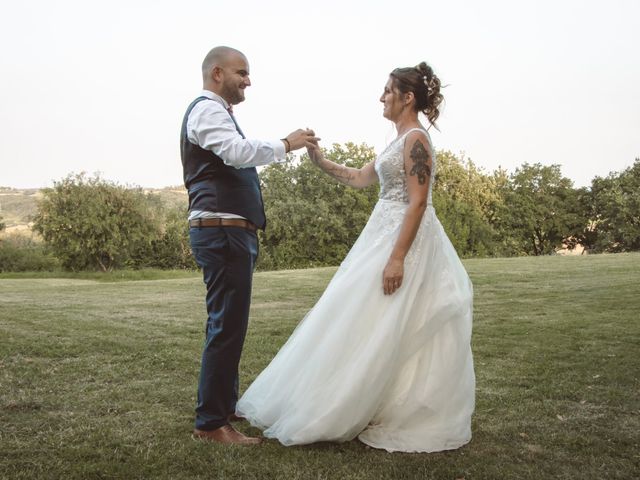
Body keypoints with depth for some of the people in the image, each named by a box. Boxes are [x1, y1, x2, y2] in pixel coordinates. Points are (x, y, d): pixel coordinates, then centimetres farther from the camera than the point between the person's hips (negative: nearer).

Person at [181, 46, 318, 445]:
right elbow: (238, 152, -27)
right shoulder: (207, 110, -9)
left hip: (230, 232, 11)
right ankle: (211, 423, -2)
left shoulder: (217, 112, 24)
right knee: (227, 325, -10)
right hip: (221, 232, -11)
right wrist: (285, 145, -18)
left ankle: (226, 404, 31)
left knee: (229, 322, 18)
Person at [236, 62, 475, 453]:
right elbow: (361, 178, 24)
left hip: (405, 241, -10)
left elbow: (418, 202, -20)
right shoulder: (401, 141, 17)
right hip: (385, 235, 10)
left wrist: (397, 258, -25)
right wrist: (322, 162, 15)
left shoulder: (416, 138, -12)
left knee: (383, 328, -3)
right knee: (383, 329, 13)